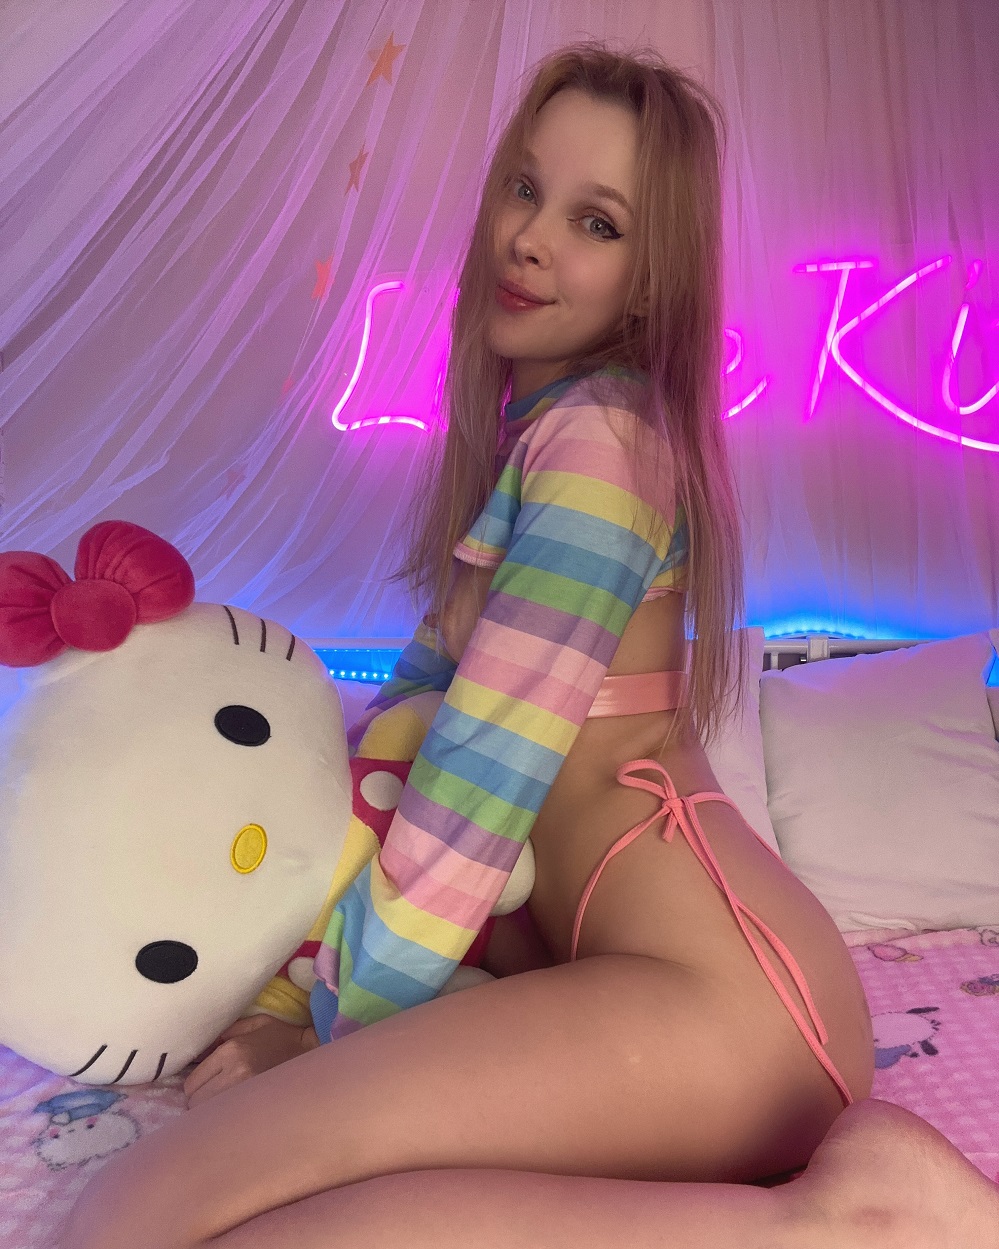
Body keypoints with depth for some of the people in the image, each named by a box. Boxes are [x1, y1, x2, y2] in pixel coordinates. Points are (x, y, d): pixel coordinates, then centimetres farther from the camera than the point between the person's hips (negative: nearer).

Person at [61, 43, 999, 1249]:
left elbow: (484, 771, -15)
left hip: (712, 993, -10)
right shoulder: (527, 424, 16)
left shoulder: (600, 432, -13)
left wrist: (335, 1037, -4)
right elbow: (439, 662, 23)